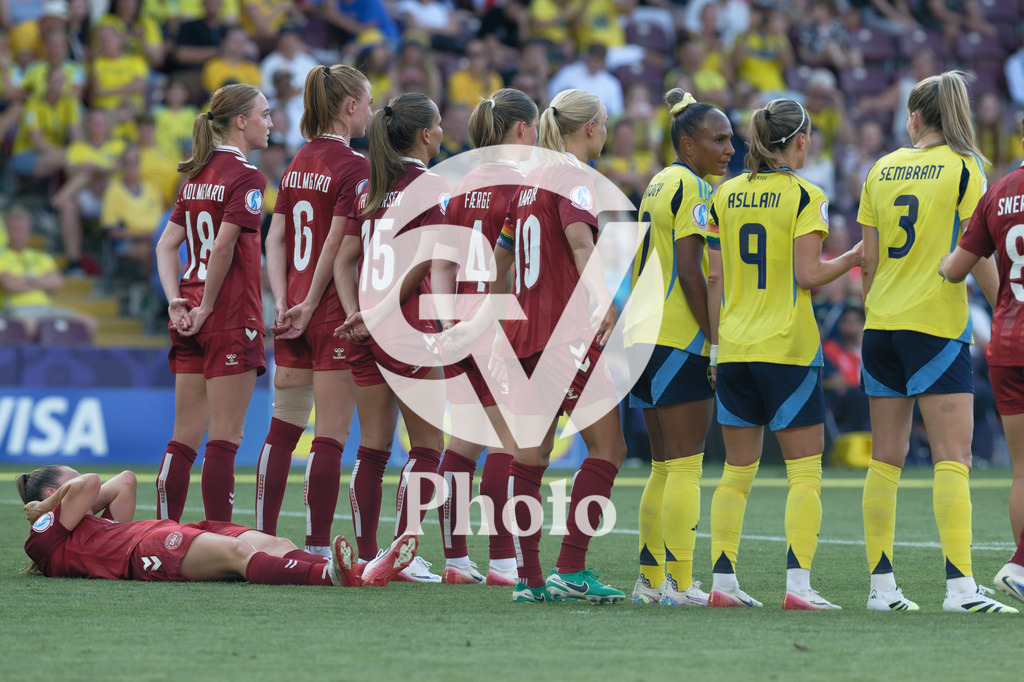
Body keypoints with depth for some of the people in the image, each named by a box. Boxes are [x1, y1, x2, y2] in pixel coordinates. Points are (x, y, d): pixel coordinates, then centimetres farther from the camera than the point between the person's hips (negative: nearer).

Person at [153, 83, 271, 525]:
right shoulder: (246, 176, -10)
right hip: (232, 319, -7)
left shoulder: (197, 176, 14)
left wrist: (177, 302, 2)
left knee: (185, 438, 9)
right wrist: (207, 307, -11)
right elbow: (223, 246, -20)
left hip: (192, 320, 7)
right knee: (224, 438, -5)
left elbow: (167, 244, 11)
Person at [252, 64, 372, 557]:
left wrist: (283, 302, 2)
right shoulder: (354, 166, -12)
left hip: (295, 312, 7)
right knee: (330, 437, -4)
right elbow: (336, 245, -16)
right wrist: (311, 305, -9)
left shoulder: (298, 164, 11)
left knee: (283, 429, 11)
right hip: (335, 312, -7)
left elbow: (276, 238, 7)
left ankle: (262, 541, 13)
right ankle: (317, 551, -5)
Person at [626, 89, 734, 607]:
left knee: (664, 467, 12)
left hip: (644, 335, 9)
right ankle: (680, 584, -9)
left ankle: (650, 580, 12)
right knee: (685, 466, -7)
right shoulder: (692, 188, -10)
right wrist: (716, 337, -14)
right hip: (679, 341, -9)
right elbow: (691, 272, -17)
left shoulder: (658, 185, 18)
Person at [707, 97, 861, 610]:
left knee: (737, 471, 11)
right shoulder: (804, 196, -8)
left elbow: (714, 276, 7)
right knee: (805, 472, -1)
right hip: (787, 347, -5)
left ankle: (723, 581, 6)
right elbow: (808, 275, -12)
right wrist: (850, 260, 4)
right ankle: (798, 583, -10)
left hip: (733, 348, 5)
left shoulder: (726, 195, 7)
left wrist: (714, 340, 14)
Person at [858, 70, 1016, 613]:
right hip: (937, 324, -5)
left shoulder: (881, 170, 8)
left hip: (881, 324, 5)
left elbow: (868, 260, 9)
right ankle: (960, 585, -16)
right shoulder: (962, 168, -5)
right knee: (953, 457, -7)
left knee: (886, 459, 9)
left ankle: (881, 584, 8)